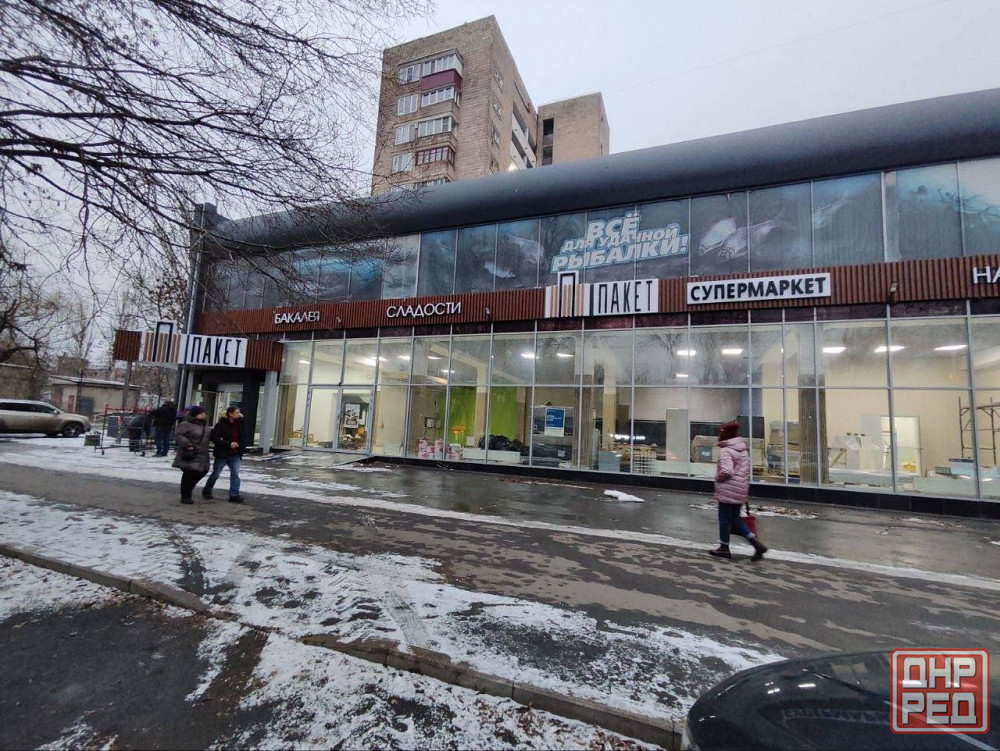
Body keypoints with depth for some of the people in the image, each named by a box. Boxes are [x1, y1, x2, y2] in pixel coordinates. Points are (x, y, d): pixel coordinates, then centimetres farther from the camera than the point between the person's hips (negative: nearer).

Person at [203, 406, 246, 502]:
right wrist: (229, 444, -23)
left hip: (235, 454, 4)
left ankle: (234, 494, -3)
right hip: (222, 454, -4)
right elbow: (215, 438, -18)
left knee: (235, 473, -4)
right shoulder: (221, 424, -13)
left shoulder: (239, 423, 5)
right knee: (216, 473, 11)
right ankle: (206, 491, 33)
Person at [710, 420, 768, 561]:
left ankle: (724, 547, 17)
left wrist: (718, 478, -9)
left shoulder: (725, 451, -17)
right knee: (735, 517, 17)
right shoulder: (743, 449, 10)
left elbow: (726, 471, -28)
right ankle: (756, 543, 8)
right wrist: (746, 487, 22)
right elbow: (747, 471, 16)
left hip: (728, 490, -8)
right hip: (741, 490, 8)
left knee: (724, 518, 6)